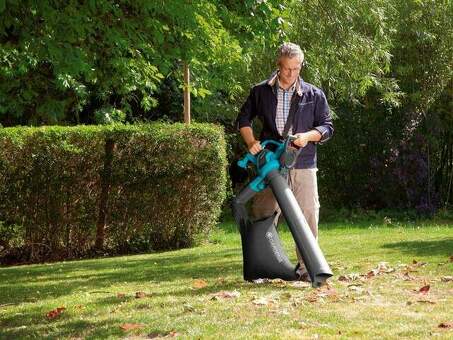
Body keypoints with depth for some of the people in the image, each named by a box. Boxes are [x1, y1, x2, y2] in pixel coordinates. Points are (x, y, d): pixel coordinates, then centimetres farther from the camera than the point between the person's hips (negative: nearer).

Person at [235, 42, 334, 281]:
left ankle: (306, 267, 3)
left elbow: (327, 127, 5)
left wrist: (308, 136, -14)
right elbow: (243, 119, 16)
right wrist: (251, 142, -1)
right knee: (263, 214, 5)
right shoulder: (260, 92, 7)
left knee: (308, 214, -4)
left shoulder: (314, 95, 4)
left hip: (303, 165, -1)